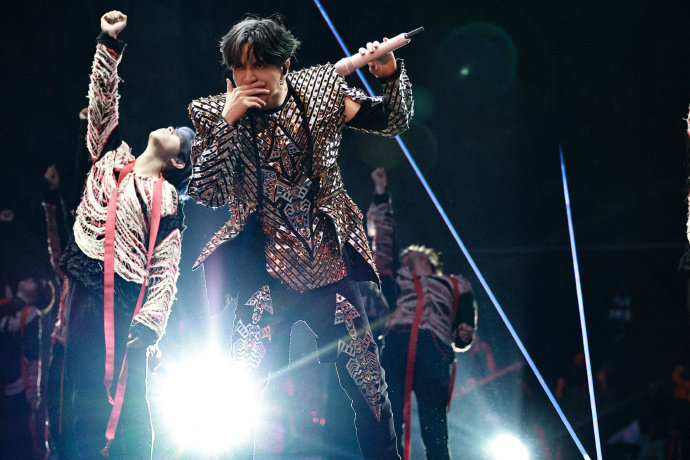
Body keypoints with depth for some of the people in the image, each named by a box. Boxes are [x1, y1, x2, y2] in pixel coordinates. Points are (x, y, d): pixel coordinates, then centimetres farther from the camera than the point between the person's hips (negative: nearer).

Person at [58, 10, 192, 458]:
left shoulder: (168, 200, 6)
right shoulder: (111, 156, 16)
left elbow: (166, 269, -1)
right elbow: (105, 100, 8)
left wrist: (150, 321, -13)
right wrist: (111, 45, -2)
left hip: (129, 300, -2)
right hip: (86, 290, 3)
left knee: (130, 397, -6)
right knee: (87, 392, 0)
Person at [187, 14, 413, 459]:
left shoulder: (322, 91, 4)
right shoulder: (216, 114, 1)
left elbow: (393, 121, 9)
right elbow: (206, 192, -7)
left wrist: (391, 75, -10)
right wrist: (228, 122, -14)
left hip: (328, 267, 2)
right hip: (265, 276, -1)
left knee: (369, 384, 3)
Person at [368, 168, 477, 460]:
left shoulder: (455, 285, 32)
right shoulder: (399, 280, 34)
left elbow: (465, 319, 21)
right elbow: (383, 239, 35)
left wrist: (465, 334, -3)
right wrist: (380, 194, 36)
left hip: (435, 351, -1)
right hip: (397, 346, 1)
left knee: (435, 432, -12)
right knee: (390, 425, -15)